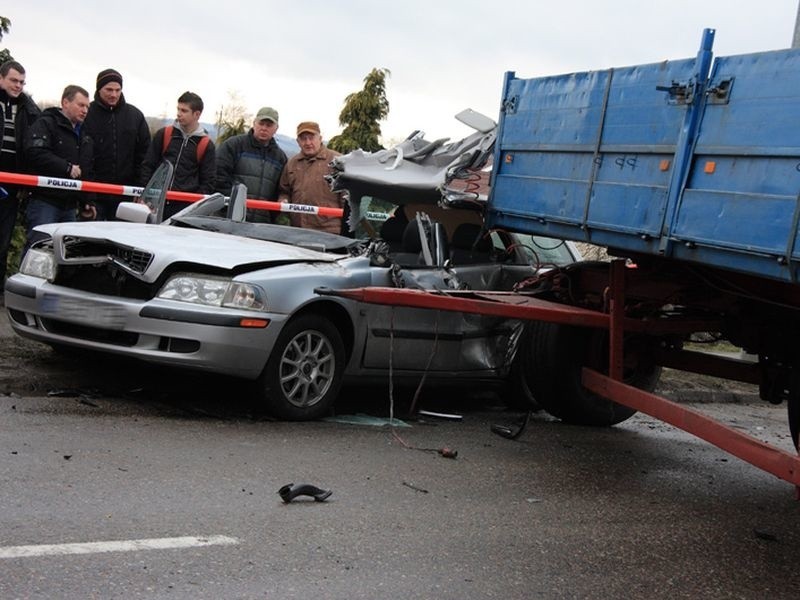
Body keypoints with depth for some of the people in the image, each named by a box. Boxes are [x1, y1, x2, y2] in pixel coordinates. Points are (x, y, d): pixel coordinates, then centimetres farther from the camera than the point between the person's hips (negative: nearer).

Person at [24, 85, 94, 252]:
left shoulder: (83, 135, 23)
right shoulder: (46, 124, -4)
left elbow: (86, 173, 25)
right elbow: (35, 153, -21)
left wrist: (86, 201, 16)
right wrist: (67, 167, -18)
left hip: (69, 205, 8)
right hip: (45, 202, -8)